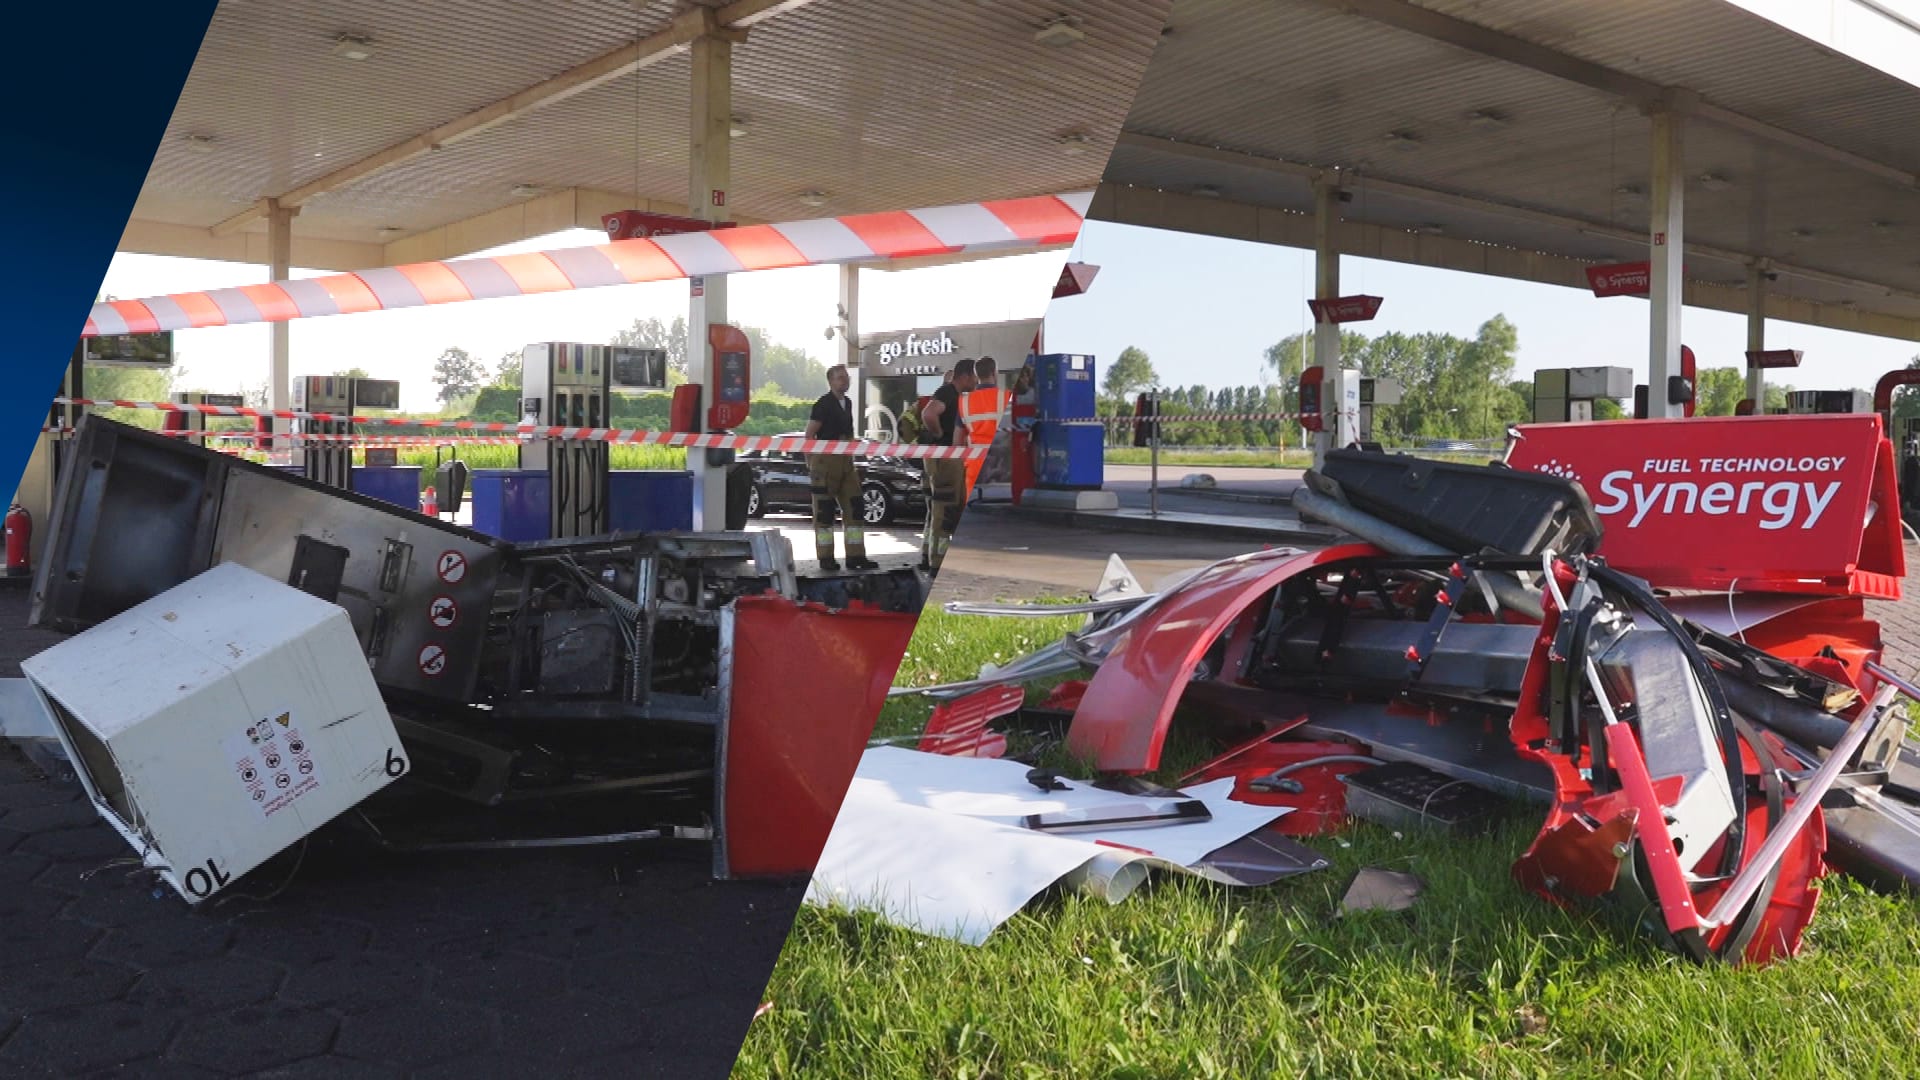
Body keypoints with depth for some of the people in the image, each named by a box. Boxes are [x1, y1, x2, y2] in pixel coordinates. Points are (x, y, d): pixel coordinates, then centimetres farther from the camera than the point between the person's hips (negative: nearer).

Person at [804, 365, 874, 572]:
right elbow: (809, 435, -11)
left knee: (853, 508, 4)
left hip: (845, 462, 8)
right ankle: (826, 558, 4)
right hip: (825, 462, -7)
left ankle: (855, 556, 7)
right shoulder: (823, 404, -9)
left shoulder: (847, 402, 14)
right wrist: (811, 464, -12)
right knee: (824, 511, -1)